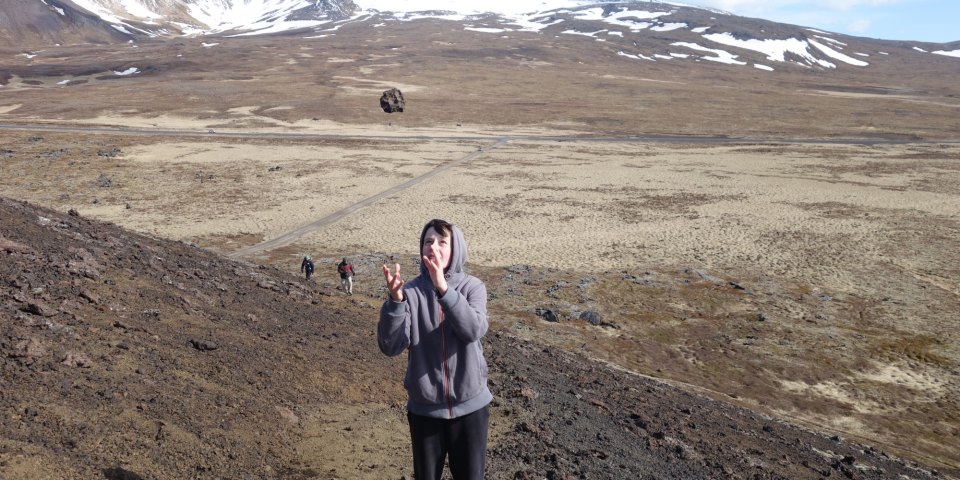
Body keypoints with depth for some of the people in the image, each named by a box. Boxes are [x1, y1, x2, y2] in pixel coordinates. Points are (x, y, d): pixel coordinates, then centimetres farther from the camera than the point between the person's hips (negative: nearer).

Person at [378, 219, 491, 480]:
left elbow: (473, 330, -26)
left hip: (469, 405, 0)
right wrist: (395, 300, -32)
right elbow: (390, 346, -17)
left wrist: (444, 288, -36)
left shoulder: (472, 287, -7)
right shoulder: (411, 292, -8)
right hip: (424, 408, 1)